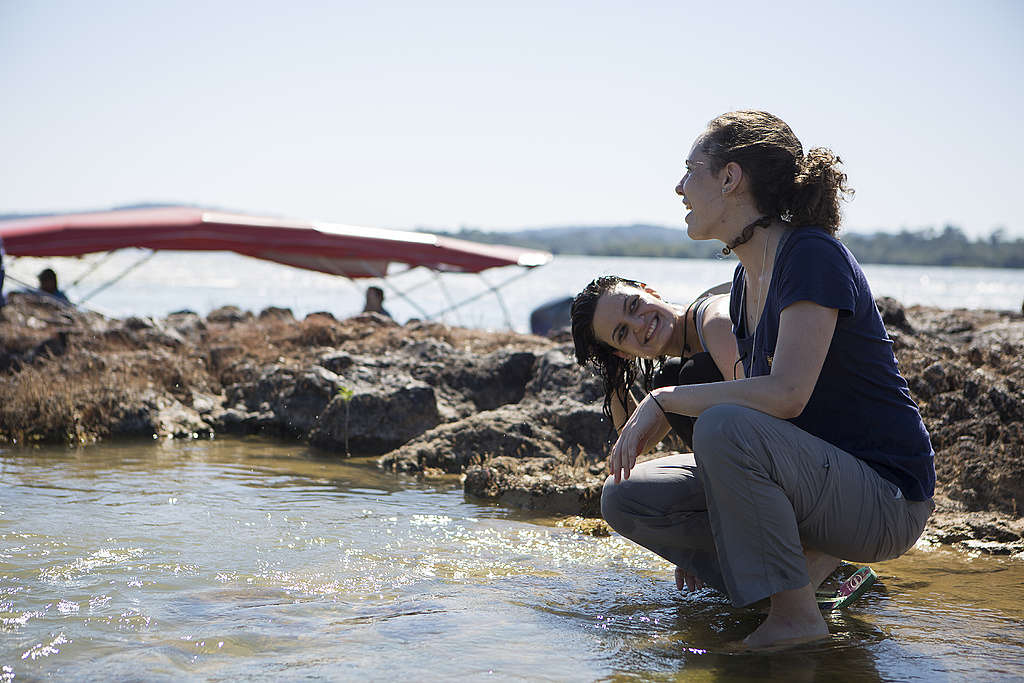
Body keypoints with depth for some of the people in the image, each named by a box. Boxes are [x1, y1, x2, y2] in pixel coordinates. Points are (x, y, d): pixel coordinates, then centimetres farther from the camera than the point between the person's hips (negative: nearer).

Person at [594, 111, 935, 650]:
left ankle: (795, 614, -18)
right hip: (817, 477, 8)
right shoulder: (747, 277, 10)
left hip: (887, 500, -8)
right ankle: (808, 560, 2)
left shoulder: (813, 256, -17)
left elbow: (785, 395, -29)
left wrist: (665, 400, -17)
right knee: (625, 497, -2)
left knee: (725, 427, -34)